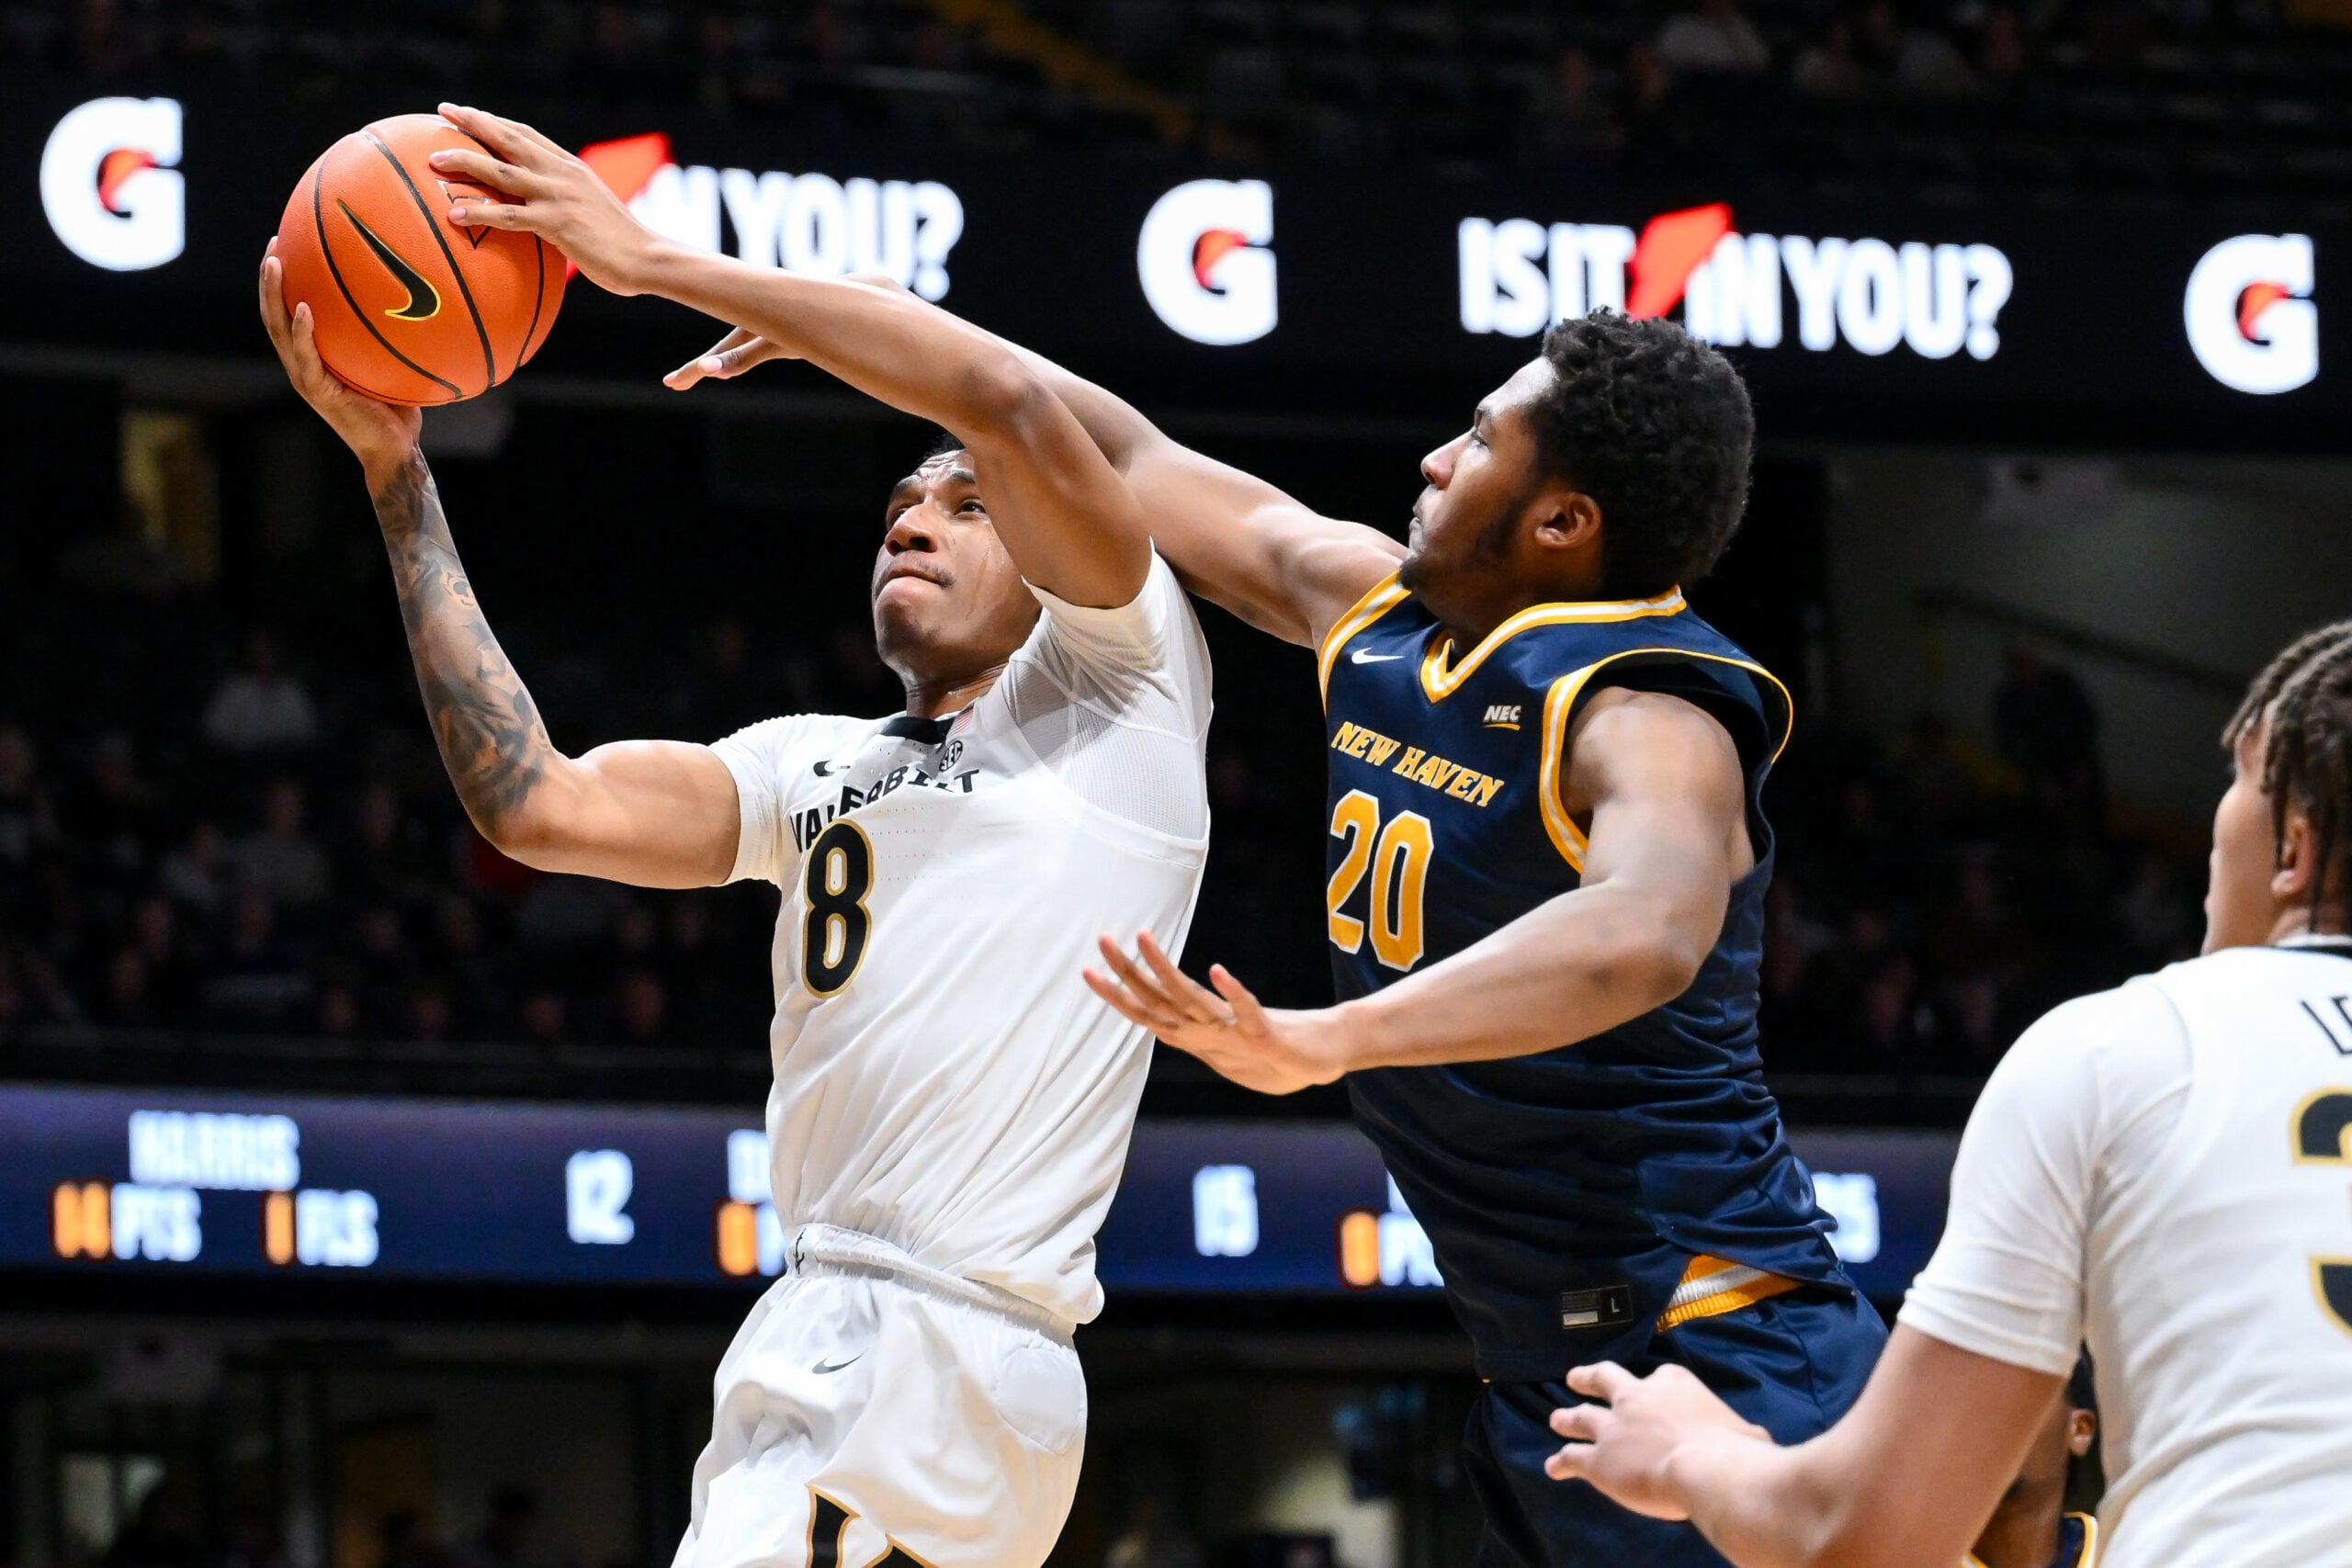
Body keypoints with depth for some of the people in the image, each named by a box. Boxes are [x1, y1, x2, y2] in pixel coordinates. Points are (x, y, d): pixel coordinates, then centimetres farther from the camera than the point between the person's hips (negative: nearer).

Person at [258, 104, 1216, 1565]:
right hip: (819, 1336, 8)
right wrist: (397, 475, 6)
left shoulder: (1115, 676, 5)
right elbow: (543, 805, 8)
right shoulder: (811, 767, 23)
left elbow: (1004, 399, -10)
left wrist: (654, 260, -6)